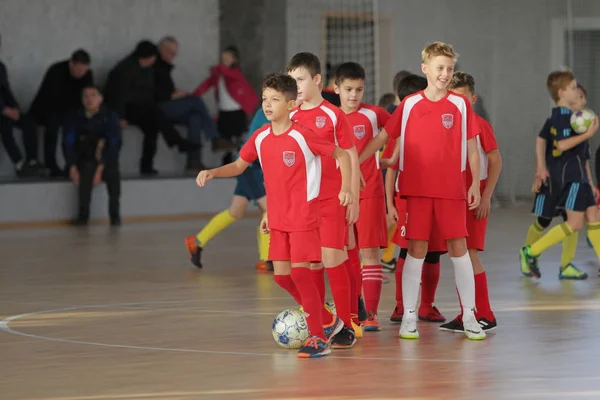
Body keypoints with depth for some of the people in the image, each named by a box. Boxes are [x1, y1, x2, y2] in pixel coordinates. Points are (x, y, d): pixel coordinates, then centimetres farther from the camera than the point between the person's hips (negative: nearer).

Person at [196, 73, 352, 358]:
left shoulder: (302, 136, -14)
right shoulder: (260, 138, 3)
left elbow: (341, 155, -6)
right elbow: (239, 165, 17)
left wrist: (346, 188, -15)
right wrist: (213, 172, 2)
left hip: (304, 215, -7)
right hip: (278, 218, 7)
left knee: (299, 271, -12)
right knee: (281, 275, 5)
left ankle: (319, 338, -4)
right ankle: (325, 320, 24)